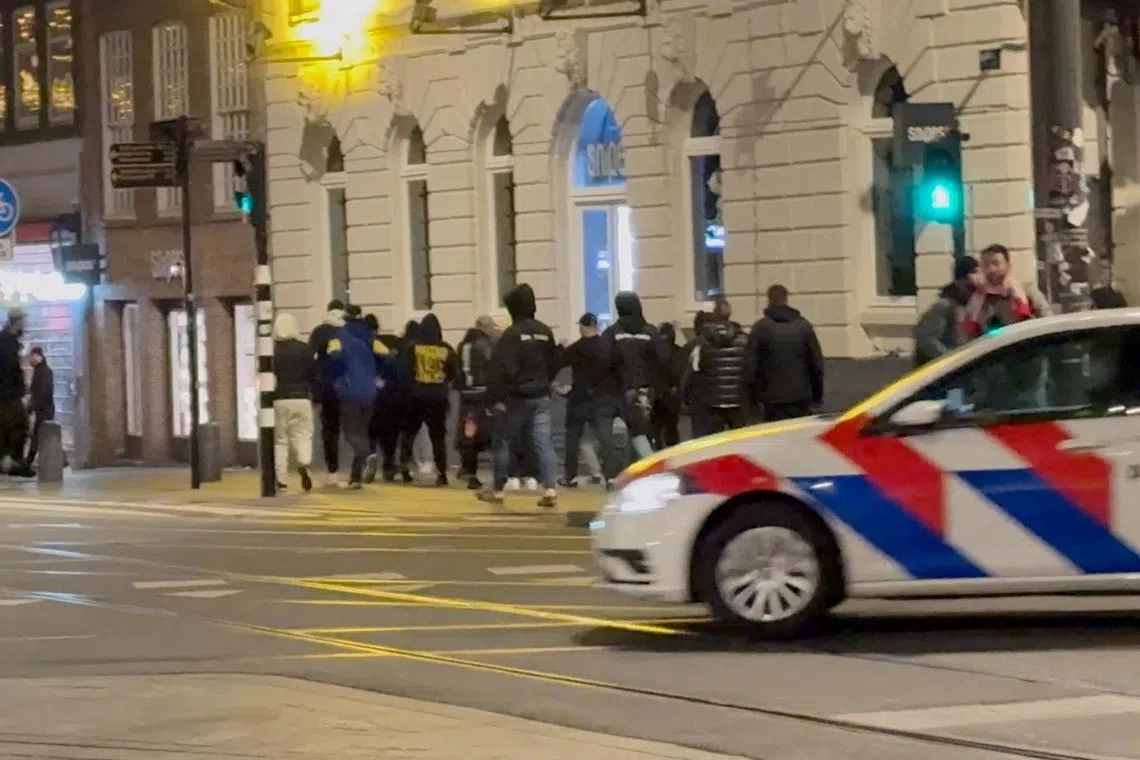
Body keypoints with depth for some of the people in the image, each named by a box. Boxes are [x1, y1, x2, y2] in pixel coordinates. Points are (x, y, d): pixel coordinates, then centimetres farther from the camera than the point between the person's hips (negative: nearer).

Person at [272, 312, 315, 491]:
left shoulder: (271, 350, -5)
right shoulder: (303, 349, -6)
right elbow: (313, 373, 0)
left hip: (278, 399, 0)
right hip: (301, 398, 0)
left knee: (279, 439, 9)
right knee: (302, 435, 8)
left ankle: (280, 480, 5)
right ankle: (304, 463, -22)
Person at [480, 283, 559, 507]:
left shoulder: (512, 334, -14)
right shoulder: (545, 332, 7)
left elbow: (499, 368, -18)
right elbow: (553, 364, 17)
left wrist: (496, 397, -16)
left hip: (516, 397, -5)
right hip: (541, 397, 5)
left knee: (503, 441, 9)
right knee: (544, 442, -1)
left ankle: (497, 490, 16)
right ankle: (550, 490, -12)